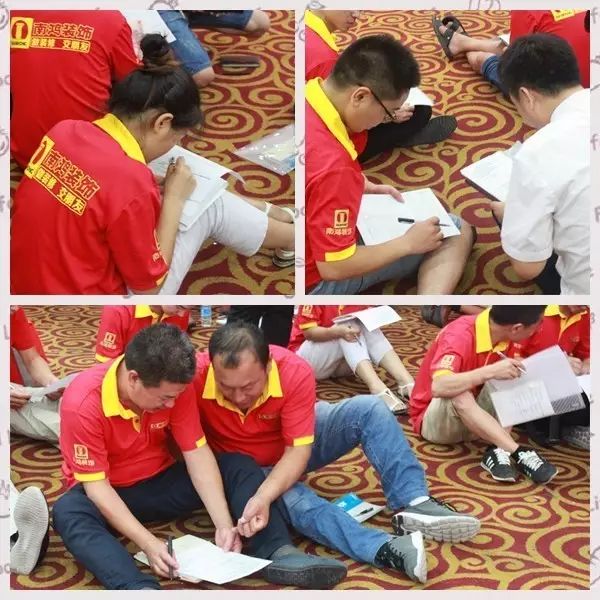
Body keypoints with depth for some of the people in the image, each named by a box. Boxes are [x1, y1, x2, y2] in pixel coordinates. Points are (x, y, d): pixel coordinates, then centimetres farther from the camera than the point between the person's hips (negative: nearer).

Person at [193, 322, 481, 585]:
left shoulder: (295, 372, -30)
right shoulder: (195, 377, -33)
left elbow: (298, 450, -28)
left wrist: (264, 496, -45)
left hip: (295, 448, 2)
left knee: (369, 409, -20)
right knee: (294, 501, -35)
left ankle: (413, 505, -31)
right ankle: (387, 549, -49)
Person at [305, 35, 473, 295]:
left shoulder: (313, 93, -11)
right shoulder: (332, 164, -37)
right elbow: (334, 267, -29)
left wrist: (365, 187, 5)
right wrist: (408, 243, -17)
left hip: (316, 235, 9)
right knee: (457, 235, 1)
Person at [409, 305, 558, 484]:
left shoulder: (504, 337, -8)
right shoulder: (459, 336, -29)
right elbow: (439, 387, -43)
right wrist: (491, 371, -43)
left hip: (472, 416, 7)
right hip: (433, 419, -7)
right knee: (459, 395, -37)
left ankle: (498, 451, -29)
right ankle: (519, 453, -39)